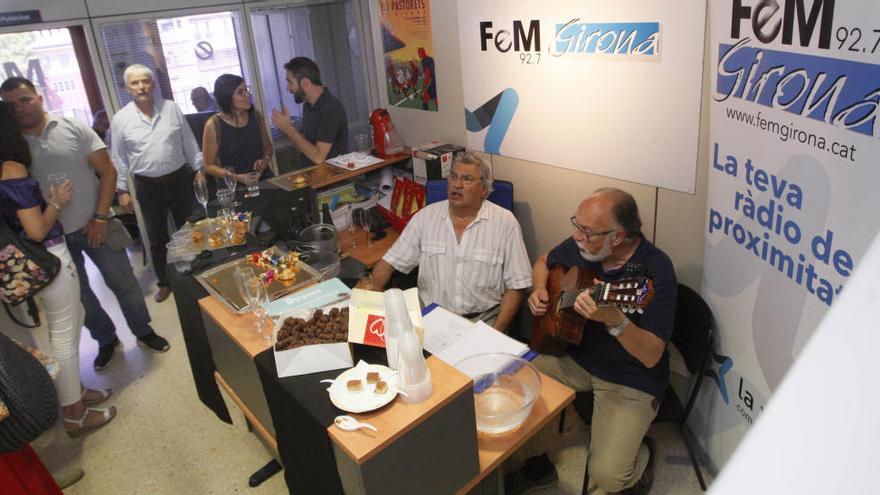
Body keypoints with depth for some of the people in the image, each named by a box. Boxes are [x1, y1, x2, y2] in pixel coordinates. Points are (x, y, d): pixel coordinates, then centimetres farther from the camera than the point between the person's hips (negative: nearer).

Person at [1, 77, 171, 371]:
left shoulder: (74, 129, -5)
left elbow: (107, 171, -5)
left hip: (92, 224, -2)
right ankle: (106, 340, 34)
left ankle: (143, 331, 28)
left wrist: (101, 217, -10)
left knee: (123, 282, 7)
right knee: (78, 294, 14)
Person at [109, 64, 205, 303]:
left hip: (179, 179, 1)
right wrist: (122, 189, 1)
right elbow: (119, 159, 1)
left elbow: (189, 142, 5)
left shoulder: (172, 108, -2)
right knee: (157, 238, 10)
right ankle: (165, 282, 25)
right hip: (147, 186, 0)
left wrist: (199, 169, 3)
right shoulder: (120, 119, -4)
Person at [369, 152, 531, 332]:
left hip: (483, 320, -1)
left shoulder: (505, 222, -3)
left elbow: (516, 286, -3)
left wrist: (496, 333, -13)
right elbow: (391, 261, 4)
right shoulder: (426, 216, 4)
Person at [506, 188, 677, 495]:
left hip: (631, 380, -6)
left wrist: (614, 320, -44)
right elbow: (545, 262, 17)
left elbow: (651, 356, -27)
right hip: (576, 357, 6)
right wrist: (538, 290, -4)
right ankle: (537, 466, 17)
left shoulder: (656, 270, -25)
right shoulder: (581, 245, -7)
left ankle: (642, 455, 19)